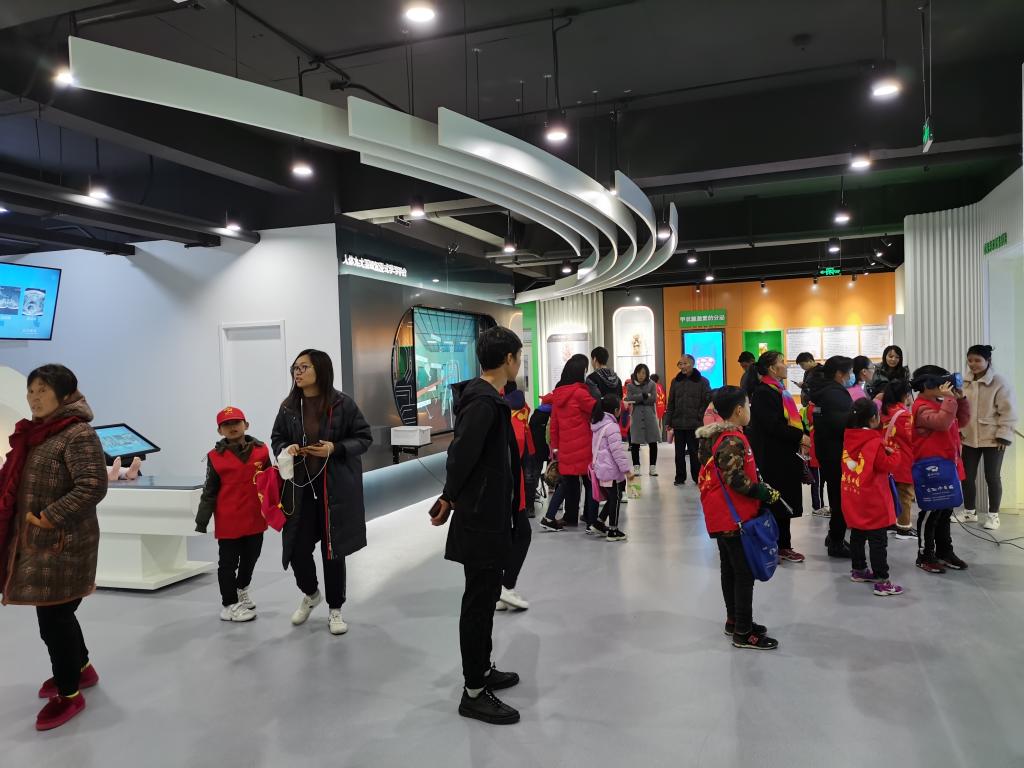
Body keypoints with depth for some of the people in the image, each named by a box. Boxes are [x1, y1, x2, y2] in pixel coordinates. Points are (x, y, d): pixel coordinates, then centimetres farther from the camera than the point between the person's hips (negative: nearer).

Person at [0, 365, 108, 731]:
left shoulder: (78, 435, -17)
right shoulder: (36, 433, 11)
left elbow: (93, 486, -25)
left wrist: (49, 517, -21)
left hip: (63, 544, -9)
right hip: (34, 542, 9)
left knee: (54, 618, 0)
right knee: (55, 613, 19)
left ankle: (69, 693, 18)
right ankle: (81, 667, 40)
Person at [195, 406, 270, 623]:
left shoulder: (261, 450, -1)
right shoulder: (216, 457, -7)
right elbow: (210, 492, -3)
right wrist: (201, 521, -4)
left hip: (255, 518, 3)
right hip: (228, 521, -3)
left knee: (251, 557, 20)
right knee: (228, 562, 7)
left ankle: (242, 589, 45)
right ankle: (229, 604, 21)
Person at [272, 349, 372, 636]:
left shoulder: (342, 403, -8)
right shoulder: (289, 407, 1)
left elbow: (364, 437, -2)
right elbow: (277, 438, 14)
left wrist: (335, 448, -18)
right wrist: (286, 449, -9)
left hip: (336, 488, -3)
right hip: (299, 488, 3)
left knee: (333, 550, 6)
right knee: (297, 548, 2)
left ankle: (335, 610, 26)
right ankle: (310, 594, 36)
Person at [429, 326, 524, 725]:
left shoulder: (486, 398, 10)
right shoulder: (484, 402, -22)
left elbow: (461, 451, 13)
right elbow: (462, 454, -26)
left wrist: (452, 498, 12)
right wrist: (450, 499, -11)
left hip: (487, 515, 10)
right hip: (481, 518, -10)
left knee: (484, 596, 20)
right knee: (479, 600, 0)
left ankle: (483, 670, 35)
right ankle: (474, 693, 13)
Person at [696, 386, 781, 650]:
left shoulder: (715, 436, 10)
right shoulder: (732, 440, -21)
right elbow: (734, 478, -27)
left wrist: (759, 486, 11)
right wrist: (761, 491, -15)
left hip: (720, 516, 10)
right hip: (734, 517, -10)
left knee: (730, 568, 19)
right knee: (745, 573, -1)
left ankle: (734, 620, 32)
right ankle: (743, 633, 6)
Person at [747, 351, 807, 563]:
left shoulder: (780, 390, 16)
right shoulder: (762, 392, -15)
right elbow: (772, 425, -22)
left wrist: (802, 437, 5)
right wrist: (800, 437, -18)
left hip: (786, 456, 10)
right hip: (772, 457, -10)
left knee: (785, 502, 15)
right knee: (774, 503, -1)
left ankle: (783, 546, 25)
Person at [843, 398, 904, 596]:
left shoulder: (848, 438, 3)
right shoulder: (875, 442, -19)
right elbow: (888, 465, -16)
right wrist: (892, 452, 0)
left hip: (854, 500, 8)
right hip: (873, 502, -8)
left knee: (857, 534, 19)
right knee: (878, 541, -4)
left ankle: (858, 570, 31)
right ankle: (881, 581, -3)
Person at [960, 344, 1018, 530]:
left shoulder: (1000, 383, -11)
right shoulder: (964, 383, 5)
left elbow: (1008, 411, -11)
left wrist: (1003, 435, -15)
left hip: (992, 439, -5)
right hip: (969, 438, 5)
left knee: (992, 477, 4)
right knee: (967, 476, 9)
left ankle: (993, 515, 19)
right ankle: (970, 512, 25)